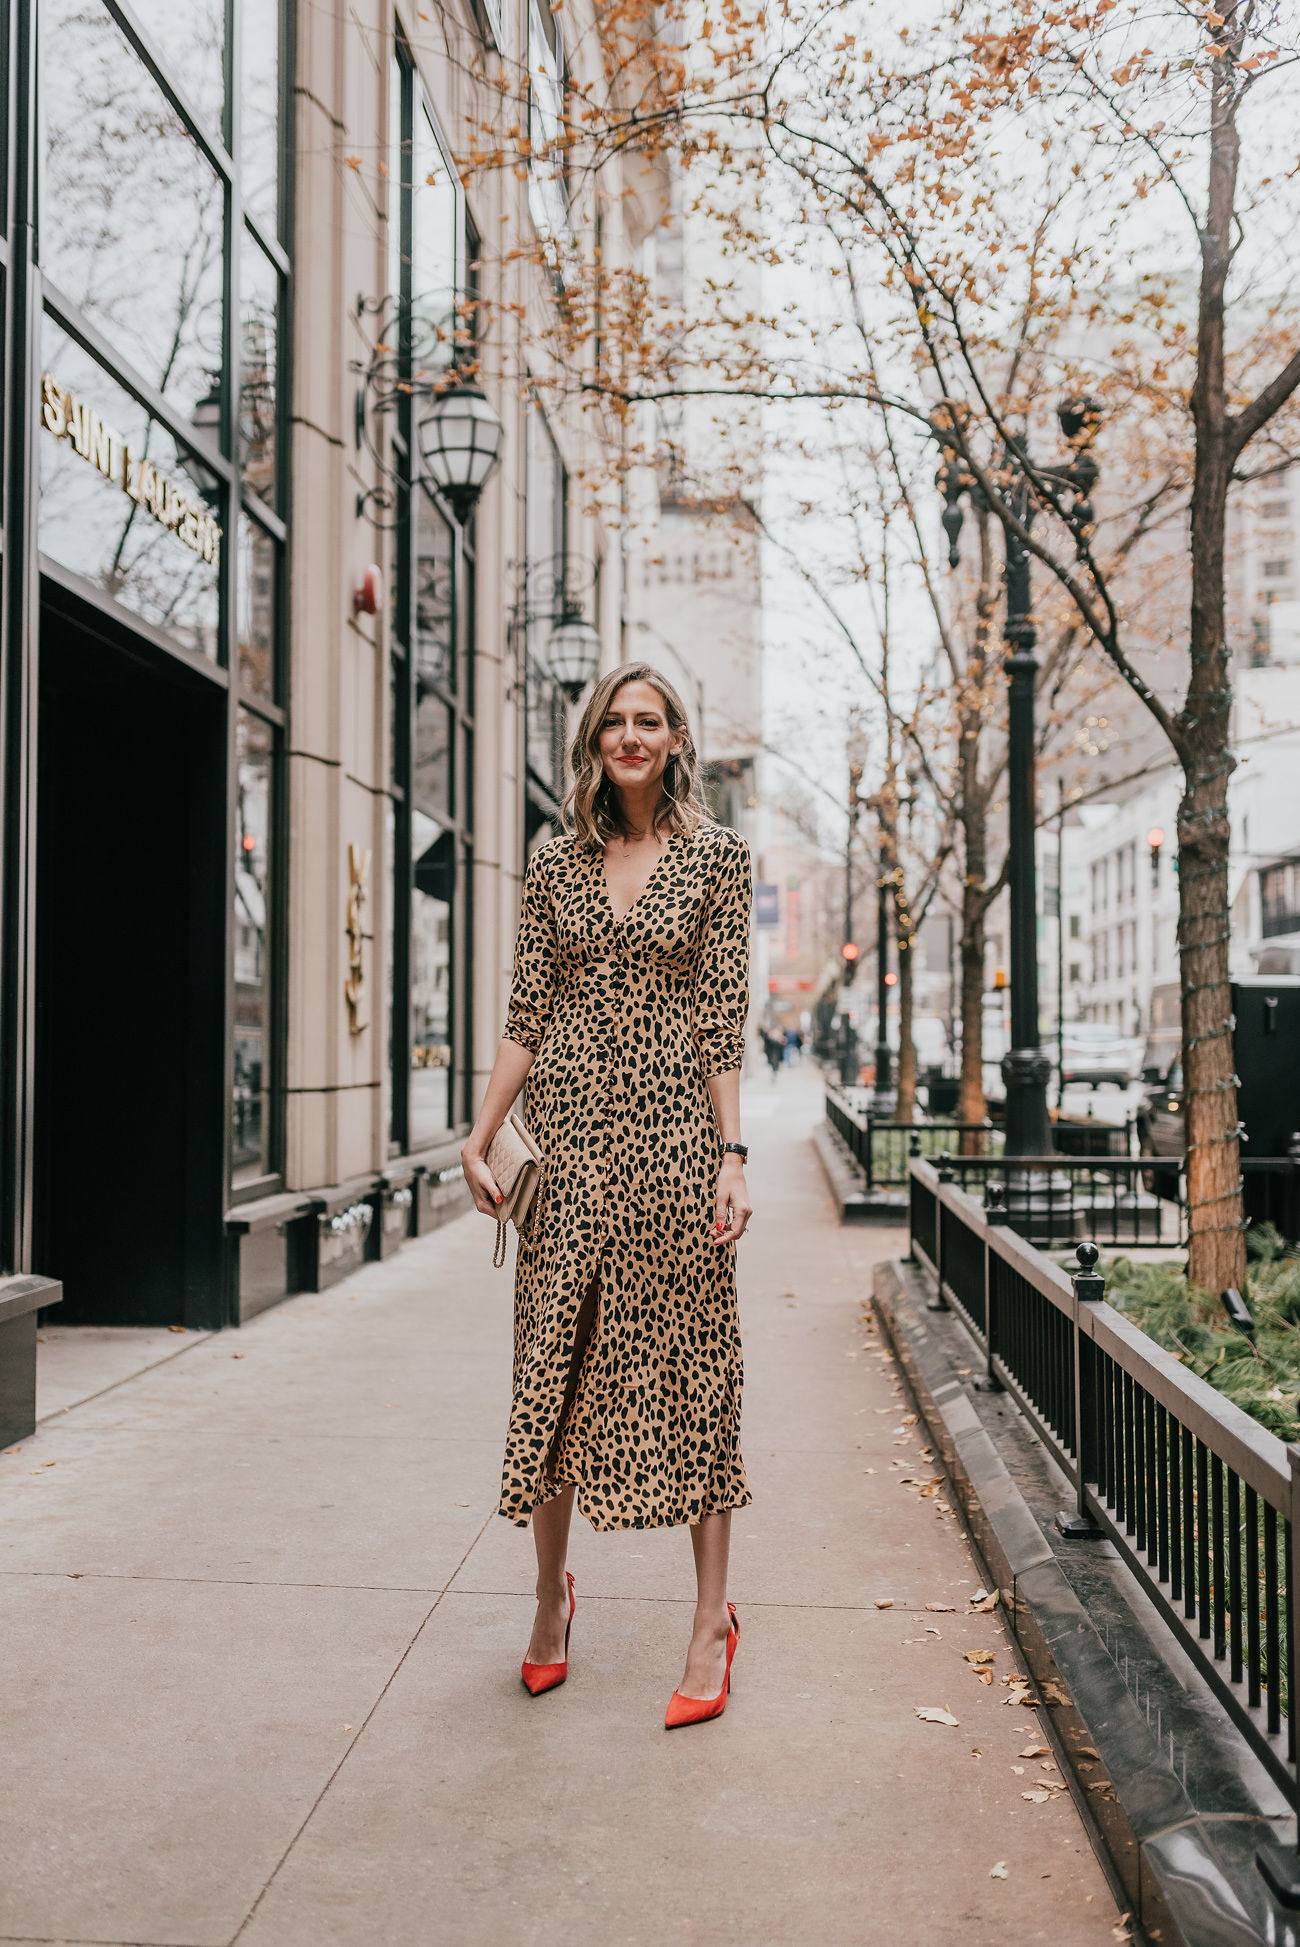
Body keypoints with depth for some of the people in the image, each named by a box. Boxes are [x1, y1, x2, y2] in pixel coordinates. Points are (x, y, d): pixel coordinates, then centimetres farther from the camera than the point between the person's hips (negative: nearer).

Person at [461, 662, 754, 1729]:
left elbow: (723, 1019, -3)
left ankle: (713, 1619, 13)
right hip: (569, 1127, 3)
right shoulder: (557, 863, 9)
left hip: (672, 1127, -3)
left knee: (688, 1365, 2)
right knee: (556, 1362, 8)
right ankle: (552, 1590, 26)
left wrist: (733, 1156, -9)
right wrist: (481, 1138, 3)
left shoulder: (718, 856, 2)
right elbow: (527, 1018, 9)